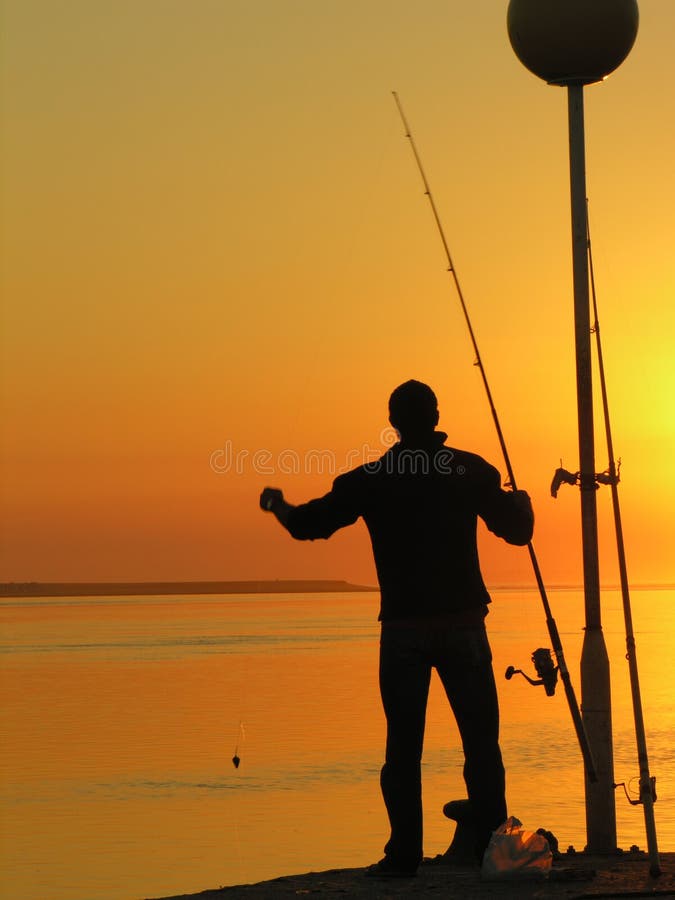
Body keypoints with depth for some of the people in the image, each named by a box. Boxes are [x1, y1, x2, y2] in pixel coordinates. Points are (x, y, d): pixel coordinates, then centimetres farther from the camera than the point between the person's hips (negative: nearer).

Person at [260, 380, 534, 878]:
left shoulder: (370, 480, 0)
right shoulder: (471, 470, 1)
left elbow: (307, 524, 7)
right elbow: (516, 530, 6)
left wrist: (278, 504, 28)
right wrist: (522, 501, 28)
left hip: (403, 631, 0)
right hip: (463, 626, 0)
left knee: (404, 746, 5)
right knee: (481, 742, 6)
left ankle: (405, 855, 5)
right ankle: (494, 849, 6)